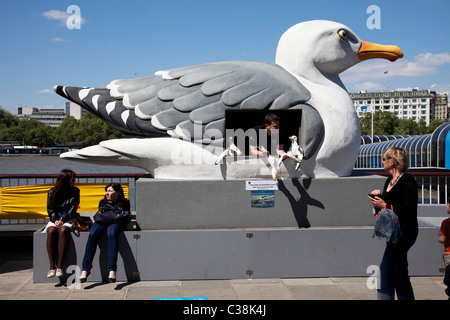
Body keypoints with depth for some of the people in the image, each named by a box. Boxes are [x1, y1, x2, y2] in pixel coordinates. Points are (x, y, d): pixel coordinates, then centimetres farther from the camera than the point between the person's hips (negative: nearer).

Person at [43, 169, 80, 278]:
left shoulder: (75, 191, 5)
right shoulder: (52, 192, 6)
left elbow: (73, 209, -2)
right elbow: (50, 209, 5)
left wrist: (63, 220, -16)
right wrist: (55, 220, -14)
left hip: (68, 220, -1)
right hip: (55, 219, 1)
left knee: (63, 230, -35)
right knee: (51, 231, -33)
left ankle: (59, 266, -36)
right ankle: (52, 267, -33)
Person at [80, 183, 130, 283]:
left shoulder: (124, 203, 23)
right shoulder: (102, 202, 35)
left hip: (115, 222, -3)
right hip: (101, 222, 4)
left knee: (112, 234, -41)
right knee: (92, 234, -34)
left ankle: (112, 270, -52)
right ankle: (85, 269, -37)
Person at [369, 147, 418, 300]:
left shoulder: (407, 181, -12)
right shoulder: (389, 181, 16)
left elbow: (410, 209, -20)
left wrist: (385, 205, -20)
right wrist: (379, 197, 5)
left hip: (404, 232, -10)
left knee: (386, 269, -13)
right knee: (399, 271, 15)